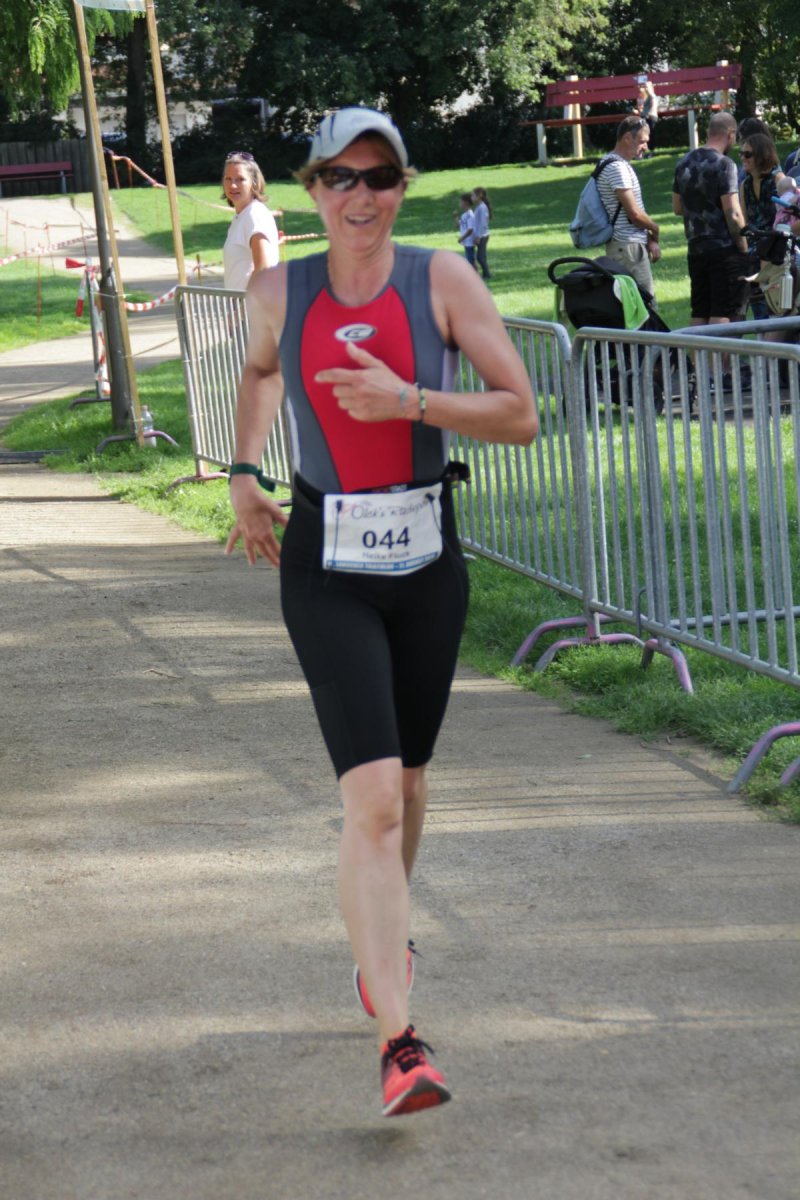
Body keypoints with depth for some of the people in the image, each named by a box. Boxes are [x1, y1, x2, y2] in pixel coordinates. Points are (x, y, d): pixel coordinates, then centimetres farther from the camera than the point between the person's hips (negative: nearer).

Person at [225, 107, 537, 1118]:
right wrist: (244, 474, 16)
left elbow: (521, 415, -7)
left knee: (405, 777, 17)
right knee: (372, 796, -15)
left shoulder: (442, 279, -4)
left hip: (427, 560, 2)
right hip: (327, 570, -2)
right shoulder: (279, 292, 0)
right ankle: (398, 1045, -18)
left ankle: (382, 937, 48)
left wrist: (408, 401, -19)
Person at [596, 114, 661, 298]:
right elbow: (634, 213, -17)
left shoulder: (622, 165, 18)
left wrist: (649, 239, 7)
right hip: (628, 246, -10)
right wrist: (655, 230, 0)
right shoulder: (617, 167, -15)